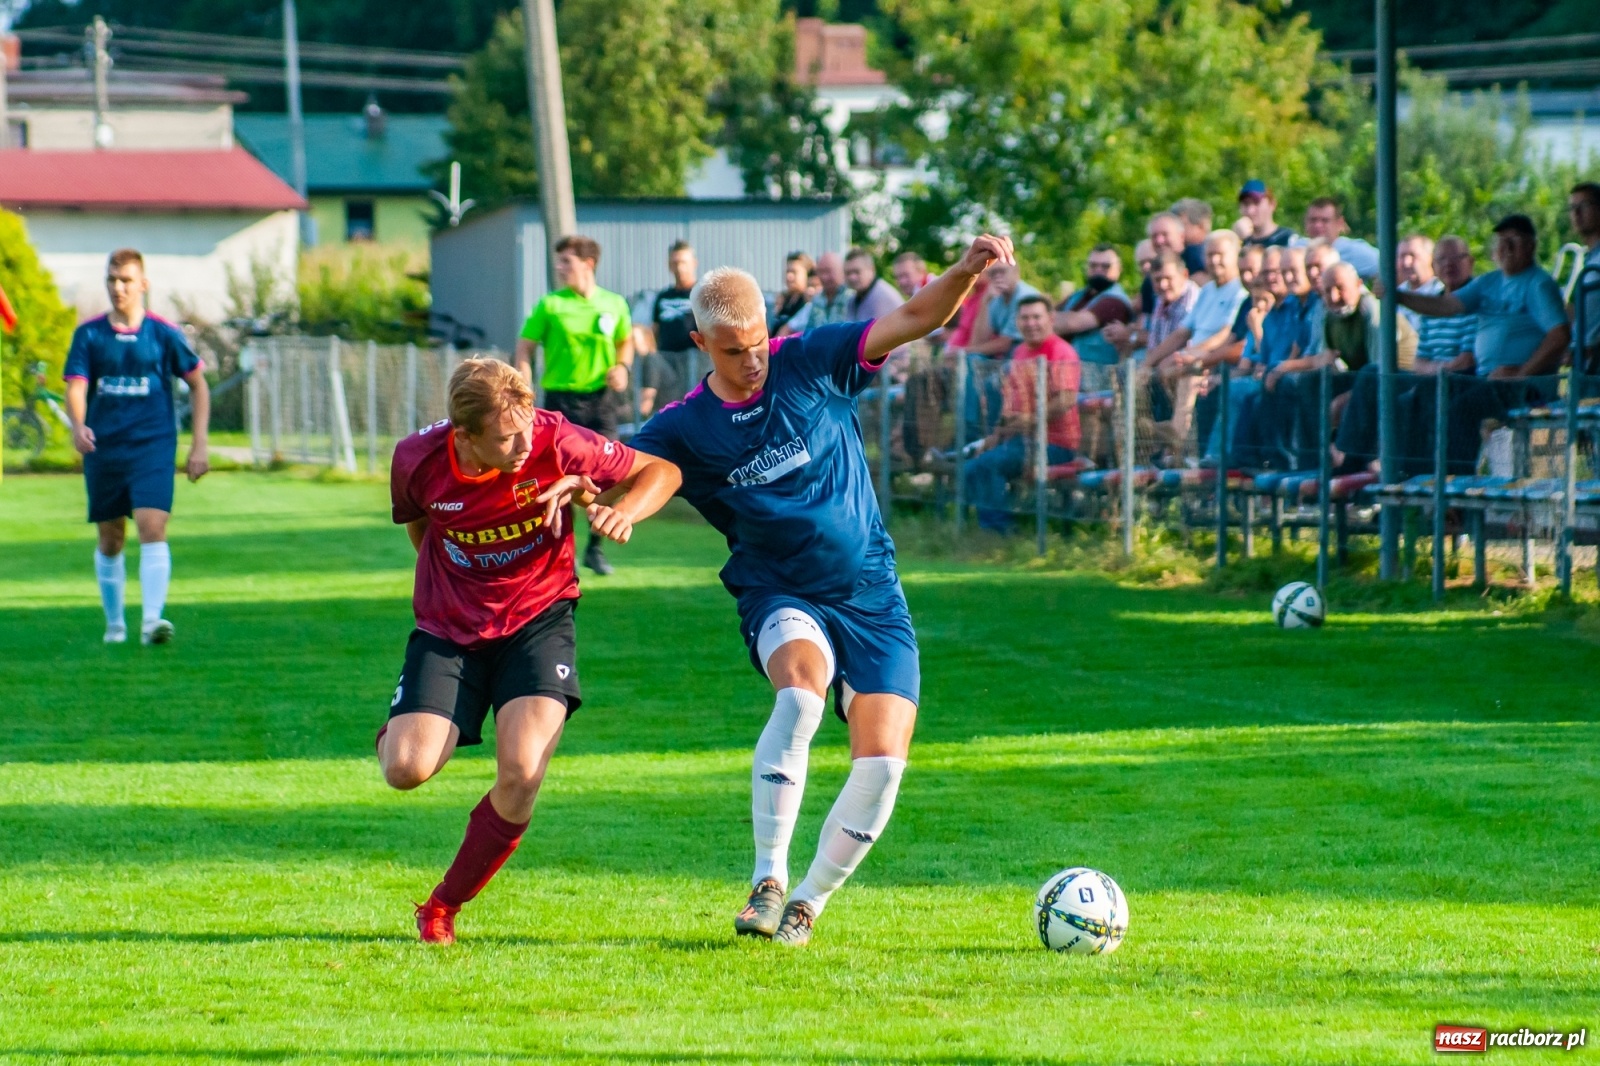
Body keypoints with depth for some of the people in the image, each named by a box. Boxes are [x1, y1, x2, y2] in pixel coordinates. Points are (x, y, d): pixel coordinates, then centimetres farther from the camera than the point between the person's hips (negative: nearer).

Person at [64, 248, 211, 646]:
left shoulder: (164, 334, 1)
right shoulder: (88, 335, 3)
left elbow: (198, 385, 9)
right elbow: (76, 387, -5)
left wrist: (200, 445, 3)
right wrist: (78, 426, -27)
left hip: (153, 448, -2)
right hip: (103, 449, 2)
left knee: (152, 528, -19)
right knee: (109, 540, 10)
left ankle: (153, 619, -27)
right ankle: (115, 624, 24)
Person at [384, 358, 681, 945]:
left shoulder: (556, 442, -22)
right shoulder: (418, 459, -16)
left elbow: (661, 471, -8)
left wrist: (623, 511, -27)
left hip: (537, 617, -1)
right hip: (448, 626, 1)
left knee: (522, 775, -20)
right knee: (407, 769, -19)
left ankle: (443, 908, 3)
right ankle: (401, 730, 22)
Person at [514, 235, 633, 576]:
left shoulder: (614, 304, 4)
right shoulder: (550, 305, -4)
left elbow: (625, 341, 21)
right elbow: (525, 347, -2)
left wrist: (621, 366, 0)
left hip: (599, 398, 2)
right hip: (561, 398, -2)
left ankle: (595, 548, 15)